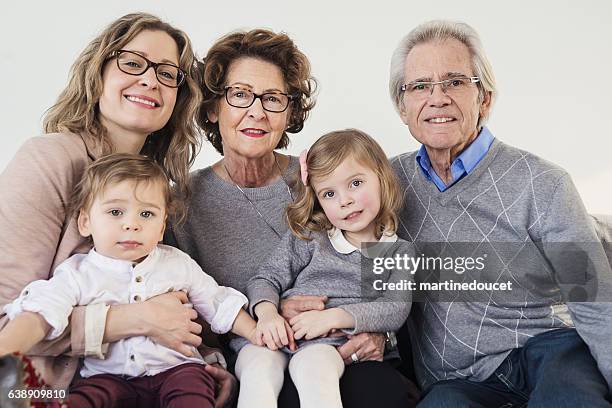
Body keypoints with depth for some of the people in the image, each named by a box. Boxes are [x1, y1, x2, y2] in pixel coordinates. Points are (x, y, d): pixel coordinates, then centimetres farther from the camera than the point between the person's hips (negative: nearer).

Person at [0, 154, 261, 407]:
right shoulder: (76, 275, 0)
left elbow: (220, 304, 15)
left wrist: (255, 333, 5)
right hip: (110, 376, 0)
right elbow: (39, 315, -15)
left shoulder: (179, 264, 6)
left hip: (175, 367, 0)